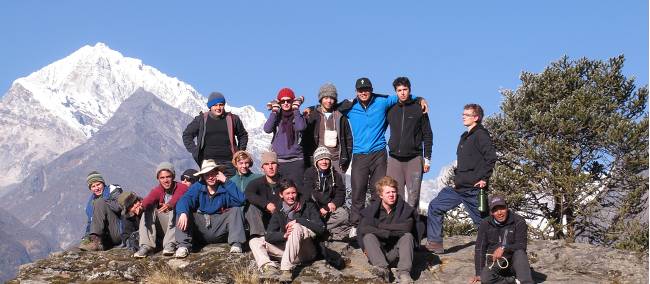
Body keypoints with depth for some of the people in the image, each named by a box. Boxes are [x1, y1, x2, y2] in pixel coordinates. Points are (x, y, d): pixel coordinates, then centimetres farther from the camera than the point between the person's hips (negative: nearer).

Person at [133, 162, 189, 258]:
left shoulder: (182, 188, -5)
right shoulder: (157, 190, 4)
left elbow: (178, 198, -31)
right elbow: (149, 200, -21)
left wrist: (169, 205, -54)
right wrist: (141, 206, -45)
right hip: (162, 227, 3)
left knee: (176, 207, -27)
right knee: (149, 208, -16)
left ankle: (170, 244, -36)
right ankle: (146, 245, -27)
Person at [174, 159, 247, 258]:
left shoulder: (225, 188, 0)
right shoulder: (197, 187, 4)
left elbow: (240, 200, -19)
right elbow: (184, 200, -15)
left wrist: (226, 182, -18)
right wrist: (183, 213, -38)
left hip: (220, 229, -1)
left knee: (236, 210, -19)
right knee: (182, 212, -17)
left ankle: (236, 244, -28)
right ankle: (183, 245, -29)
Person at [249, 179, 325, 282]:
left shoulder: (308, 207, 0)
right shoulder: (279, 212, 8)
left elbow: (321, 228, -12)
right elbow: (269, 236, -4)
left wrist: (298, 221, -18)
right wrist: (284, 235, -25)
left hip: (306, 251, -5)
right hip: (287, 249, 5)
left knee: (296, 227, -31)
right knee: (254, 242, -3)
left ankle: (287, 270, -39)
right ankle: (269, 268, -34)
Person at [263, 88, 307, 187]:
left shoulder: (298, 116, 9)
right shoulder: (276, 116, 12)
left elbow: (301, 127, -13)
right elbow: (267, 129, -6)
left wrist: (296, 110, -6)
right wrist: (274, 112, -7)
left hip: (296, 160, -1)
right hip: (278, 160, 1)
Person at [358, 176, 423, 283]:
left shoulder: (404, 208, -1)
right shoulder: (371, 209, -2)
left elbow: (407, 227, -19)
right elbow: (363, 229, -17)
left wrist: (382, 227, -15)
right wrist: (387, 233, -20)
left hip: (395, 251, 0)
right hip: (377, 250, 0)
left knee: (408, 236, -24)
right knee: (368, 236, -25)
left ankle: (404, 272, -41)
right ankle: (382, 268, -47)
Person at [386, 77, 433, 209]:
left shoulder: (419, 109, 4)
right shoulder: (391, 110, 10)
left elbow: (427, 135, 4)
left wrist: (427, 159, -1)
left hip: (414, 159, -2)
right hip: (394, 158, 2)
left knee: (413, 196, -4)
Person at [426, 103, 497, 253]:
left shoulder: (480, 135, -11)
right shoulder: (465, 137, 18)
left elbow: (491, 157, -21)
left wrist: (484, 179, -20)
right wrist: (457, 177, 16)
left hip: (473, 189, -9)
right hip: (459, 187, 9)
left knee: (482, 220, -2)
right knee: (435, 207, 5)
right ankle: (434, 243, 7)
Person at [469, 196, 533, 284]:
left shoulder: (518, 221, -8)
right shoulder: (485, 224, -2)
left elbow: (521, 246, -14)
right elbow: (479, 249, -4)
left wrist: (504, 248, -32)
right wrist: (479, 274, -13)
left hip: (514, 262, -1)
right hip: (495, 263, 1)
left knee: (519, 253, -34)